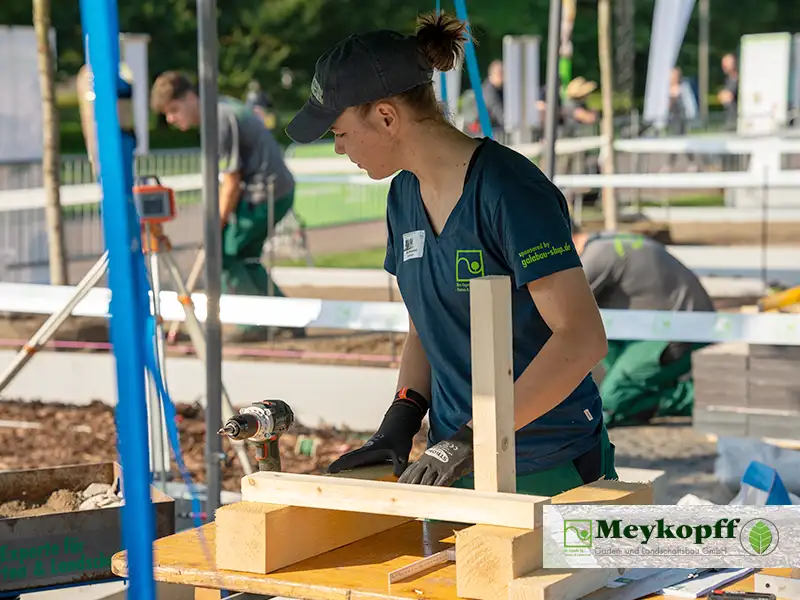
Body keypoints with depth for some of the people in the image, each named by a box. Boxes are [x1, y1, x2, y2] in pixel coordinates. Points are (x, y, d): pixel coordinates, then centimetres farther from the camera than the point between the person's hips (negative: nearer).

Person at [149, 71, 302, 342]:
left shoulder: (221, 121, -19)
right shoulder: (221, 107, 12)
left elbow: (232, 181, -17)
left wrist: (217, 226, -9)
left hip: (263, 195, -10)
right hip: (279, 190, 10)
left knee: (223, 253, -4)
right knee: (245, 258, 18)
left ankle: (254, 324, -2)